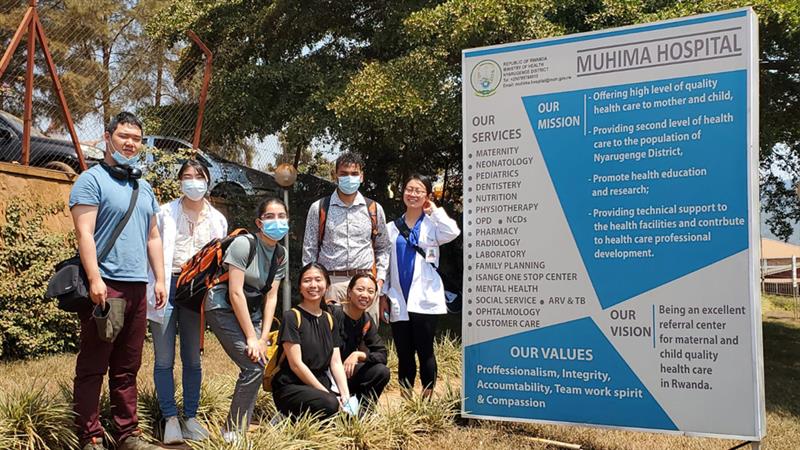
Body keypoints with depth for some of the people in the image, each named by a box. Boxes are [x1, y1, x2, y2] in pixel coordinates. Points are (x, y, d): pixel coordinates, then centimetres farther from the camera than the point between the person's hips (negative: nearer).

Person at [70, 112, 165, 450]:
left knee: (127, 368, 12)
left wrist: (160, 279, 13)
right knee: (93, 368, -1)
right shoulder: (92, 180, -2)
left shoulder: (144, 188, 19)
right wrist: (94, 279, -19)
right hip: (105, 284, -7)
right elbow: (84, 233, -11)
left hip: (137, 286, 7)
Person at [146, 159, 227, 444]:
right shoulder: (166, 213, 2)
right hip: (167, 286, -2)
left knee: (192, 358, 8)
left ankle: (190, 418, 15)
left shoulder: (217, 219, 10)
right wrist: (154, 291, -8)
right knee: (164, 359, -1)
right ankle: (170, 420, 7)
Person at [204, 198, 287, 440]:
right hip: (224, 309, -7)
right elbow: (235, 293, -21)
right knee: (254, 365, -17)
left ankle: (240, 428, 10)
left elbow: (271, 297, 1)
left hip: (251, 311, 7)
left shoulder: (281, 255, 1)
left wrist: (264, 338, -8)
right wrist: (251, 338, -20)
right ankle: (234, 431, -2)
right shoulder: (244, 244, -19)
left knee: (255, 367, -7)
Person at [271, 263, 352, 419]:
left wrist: (345, 394, -9)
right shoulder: (292, 317, -7)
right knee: (329, 405, -35)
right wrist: (327, 394, -15)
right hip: (291, 387, -6)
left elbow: (336, 363, 8)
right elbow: (296, 364, -13)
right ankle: (290, 419, -6)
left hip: (321, 385, 6)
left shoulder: (329, 320, 13)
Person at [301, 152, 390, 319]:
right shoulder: (319, 208, 6)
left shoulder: (374, 209, 10)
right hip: (331, 282, -1)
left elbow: (383, 249, 17)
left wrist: (380, 278, 6)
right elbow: (309, 250, 8)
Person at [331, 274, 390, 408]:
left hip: (347, 371, 7)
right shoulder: (333, 314, -20)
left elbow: (382, 356, -4)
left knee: (381, 371, -13)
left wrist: (359, 354, -22)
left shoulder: (367, 322, 1)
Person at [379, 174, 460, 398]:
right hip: (398, 301, 3)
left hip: (424, 299, -3)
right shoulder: (392, 228, 13)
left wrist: (434, 210, -6)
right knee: (404, 354, 6)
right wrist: (383, 296, 7)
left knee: (425, 351, -1)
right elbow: (385, 263, 13)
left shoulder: (432, 224, 4)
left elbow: (452, 232, -19)